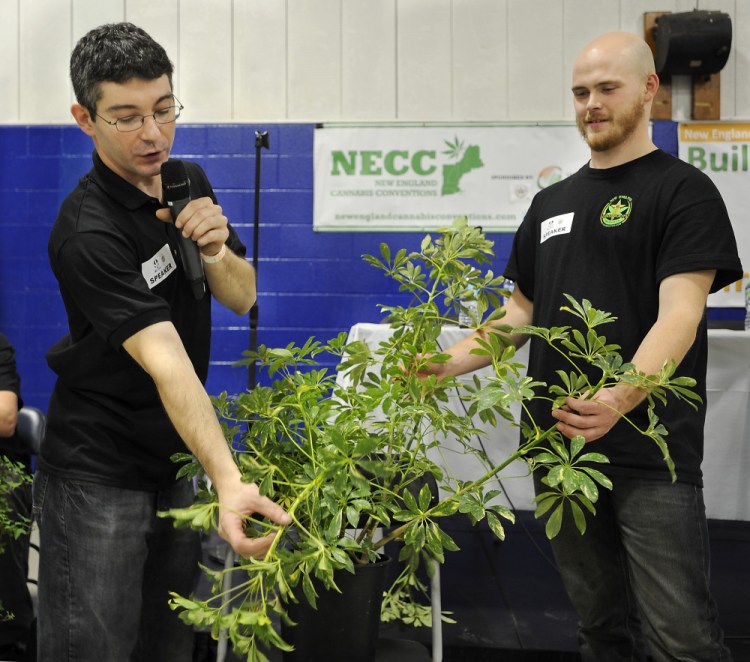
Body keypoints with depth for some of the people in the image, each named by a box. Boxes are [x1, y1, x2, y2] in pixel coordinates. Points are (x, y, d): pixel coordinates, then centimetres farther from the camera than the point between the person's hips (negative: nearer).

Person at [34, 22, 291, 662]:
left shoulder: (191, 181, 3)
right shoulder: (88, 231, -23)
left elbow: (243, 297, 5)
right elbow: (166, 363, -32)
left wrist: (214, 251, -17)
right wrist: (229, 482, -42)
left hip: (179, 457, 7)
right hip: (99, 471, -7)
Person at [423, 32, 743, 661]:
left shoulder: (682, 190, -3)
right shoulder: (551, 202, 17)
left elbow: (679, 314, -15)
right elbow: (523, 314, 20)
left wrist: (619, 399, -32)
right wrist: (445, 363, 5)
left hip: (649, 453, -6)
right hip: (560, 445, 6)